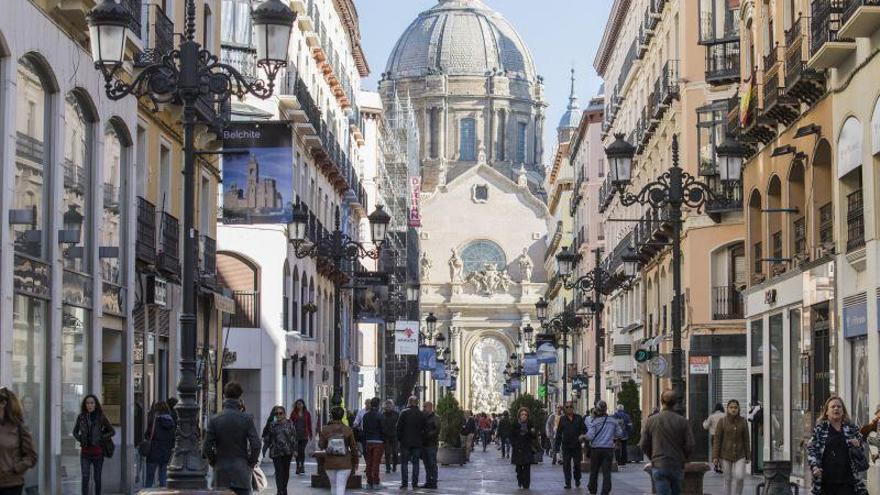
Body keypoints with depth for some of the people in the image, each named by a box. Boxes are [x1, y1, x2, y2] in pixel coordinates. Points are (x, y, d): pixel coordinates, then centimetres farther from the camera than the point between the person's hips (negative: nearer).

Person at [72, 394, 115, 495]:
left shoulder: (101, 417, -3)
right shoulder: (81, 417, 2)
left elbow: (112, 431, 4)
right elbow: (75, 432, 15)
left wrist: (101, 438, -6)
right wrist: (80, 439, 0)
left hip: (97, 452, -1)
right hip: (85, 452, 1)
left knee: (97, 478, 10)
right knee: (85, 477, -9)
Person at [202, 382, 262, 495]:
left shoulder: (214, 420, -3)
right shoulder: (246, 419, -6)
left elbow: (206, 448, -4)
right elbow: (256, 444, -10)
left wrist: (214, 463, 11)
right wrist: (251, 462, 5)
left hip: (221, 474, 2)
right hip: (241, 473, -2)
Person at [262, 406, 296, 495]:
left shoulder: (289, 424, 3)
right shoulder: (272, 425, 4)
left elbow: (293, 437, 1)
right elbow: (267, 437, 9)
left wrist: (294, 449, -3)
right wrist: (265, 448, 6)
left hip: (287, 451, 1)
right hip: (276, 452, -1)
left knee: (286, 472, 10)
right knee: (279, 472, -8)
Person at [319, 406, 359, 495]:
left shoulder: (325, 430, -6)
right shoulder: (348, 430, -6)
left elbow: (321, 446, -2)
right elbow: (353, 447, -1)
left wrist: (320, 436, 15)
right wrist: (355, 462, 11)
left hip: (330, 463, 2)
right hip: (344, 464, -2)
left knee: (333, 486, 17)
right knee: (341, 487, -4)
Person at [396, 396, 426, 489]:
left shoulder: (404, 413, -6)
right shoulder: (421, 414, 3)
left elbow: (399, 427, -5)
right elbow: (423, 428, 5)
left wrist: (400, 438, 5)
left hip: (405, 442, -2)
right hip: (417, 442, 2)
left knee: (404, 463, 3)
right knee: (415, 463, 7)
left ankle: (404, 483, -1)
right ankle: (415, 483, 4)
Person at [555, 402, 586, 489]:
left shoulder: (578, 418, 2)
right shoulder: (562, 419, 4)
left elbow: (584, 429, 4)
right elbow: (559, 433, 7)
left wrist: (582, 435, -17)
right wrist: (557, 445, 4)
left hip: (576, 445, -1)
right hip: (566, 445, 1)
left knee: (577, 464, 5)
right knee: (566, 465, 0)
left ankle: (577, 479, 28)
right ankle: (568, 483, 6)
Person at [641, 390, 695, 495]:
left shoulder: (651, 421, -3)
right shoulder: (682, 421, -4)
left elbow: (644, 445, 0)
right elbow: (690, 445, -5)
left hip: (659, 466, -1)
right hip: (677, 467, 1)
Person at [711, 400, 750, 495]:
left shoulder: (743, 421, -2)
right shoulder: (722, 422, -8)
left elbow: (746, 439, 3)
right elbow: (717, 439, -8)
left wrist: (748, 456, 4)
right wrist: (715, 457, -13)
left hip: (739, 455, 2)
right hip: (725, 454, -1)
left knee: (739, 477, -15)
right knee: (728, 479, 3)